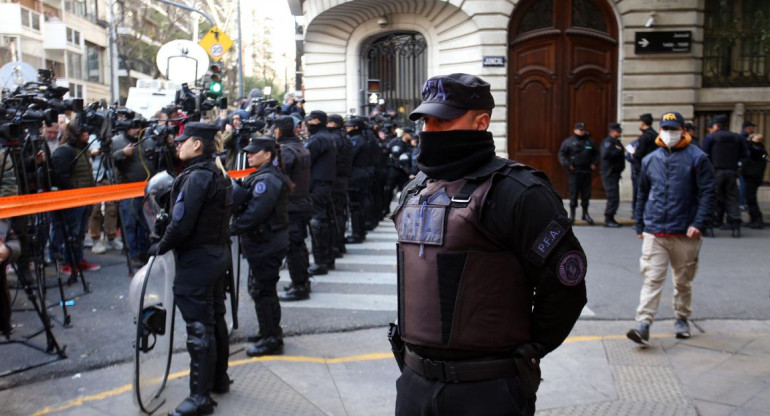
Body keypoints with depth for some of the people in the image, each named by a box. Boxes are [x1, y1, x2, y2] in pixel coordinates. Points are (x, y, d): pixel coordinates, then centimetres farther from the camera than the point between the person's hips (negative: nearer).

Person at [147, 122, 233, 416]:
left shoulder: (196, 177, -18)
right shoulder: (219, 174, 10)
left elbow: (182, 223, -22)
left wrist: (161, 246, -7)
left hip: (196, 260, -10)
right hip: (218, 254, 10)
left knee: (199, 326, -4)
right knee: (215, 317, 19)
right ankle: (219, 378, 32)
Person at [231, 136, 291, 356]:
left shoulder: (266, 179, -20)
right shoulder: (264, 176, 14)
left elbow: (254, 213, -26)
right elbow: (249, 205, 14)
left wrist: (233, 228, -20)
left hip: (265, 244, -10)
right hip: (267, 241, 10)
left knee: (262, 290, -2)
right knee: (265, 288, 19)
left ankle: (271, 339, 8)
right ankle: (271, 332, 32)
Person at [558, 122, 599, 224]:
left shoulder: (590, 142, 13)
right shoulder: (568, 142, 1)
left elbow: (596, 154, 21)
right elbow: (562, 154, -1)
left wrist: (594, 163, 5)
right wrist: (567, 165, -11)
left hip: (587, 172, 4)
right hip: (574, 172, -3)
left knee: (586, 194, 7)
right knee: (573, 193, -3)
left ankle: (585, 213, 19)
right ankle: (572, 214, 6)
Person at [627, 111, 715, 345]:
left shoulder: (697, 158, -1)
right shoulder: (650, 160, 10)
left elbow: (707, 193, -4)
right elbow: (642, 195, 17)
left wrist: (699, 224, -14)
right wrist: (639, 226, 16)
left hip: (685, 233, -1)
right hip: (654, 232, 2)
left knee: (683, 280, 12)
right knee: (652, 279, -6)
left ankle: (682, 319, 31)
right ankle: (643, 325, -9)